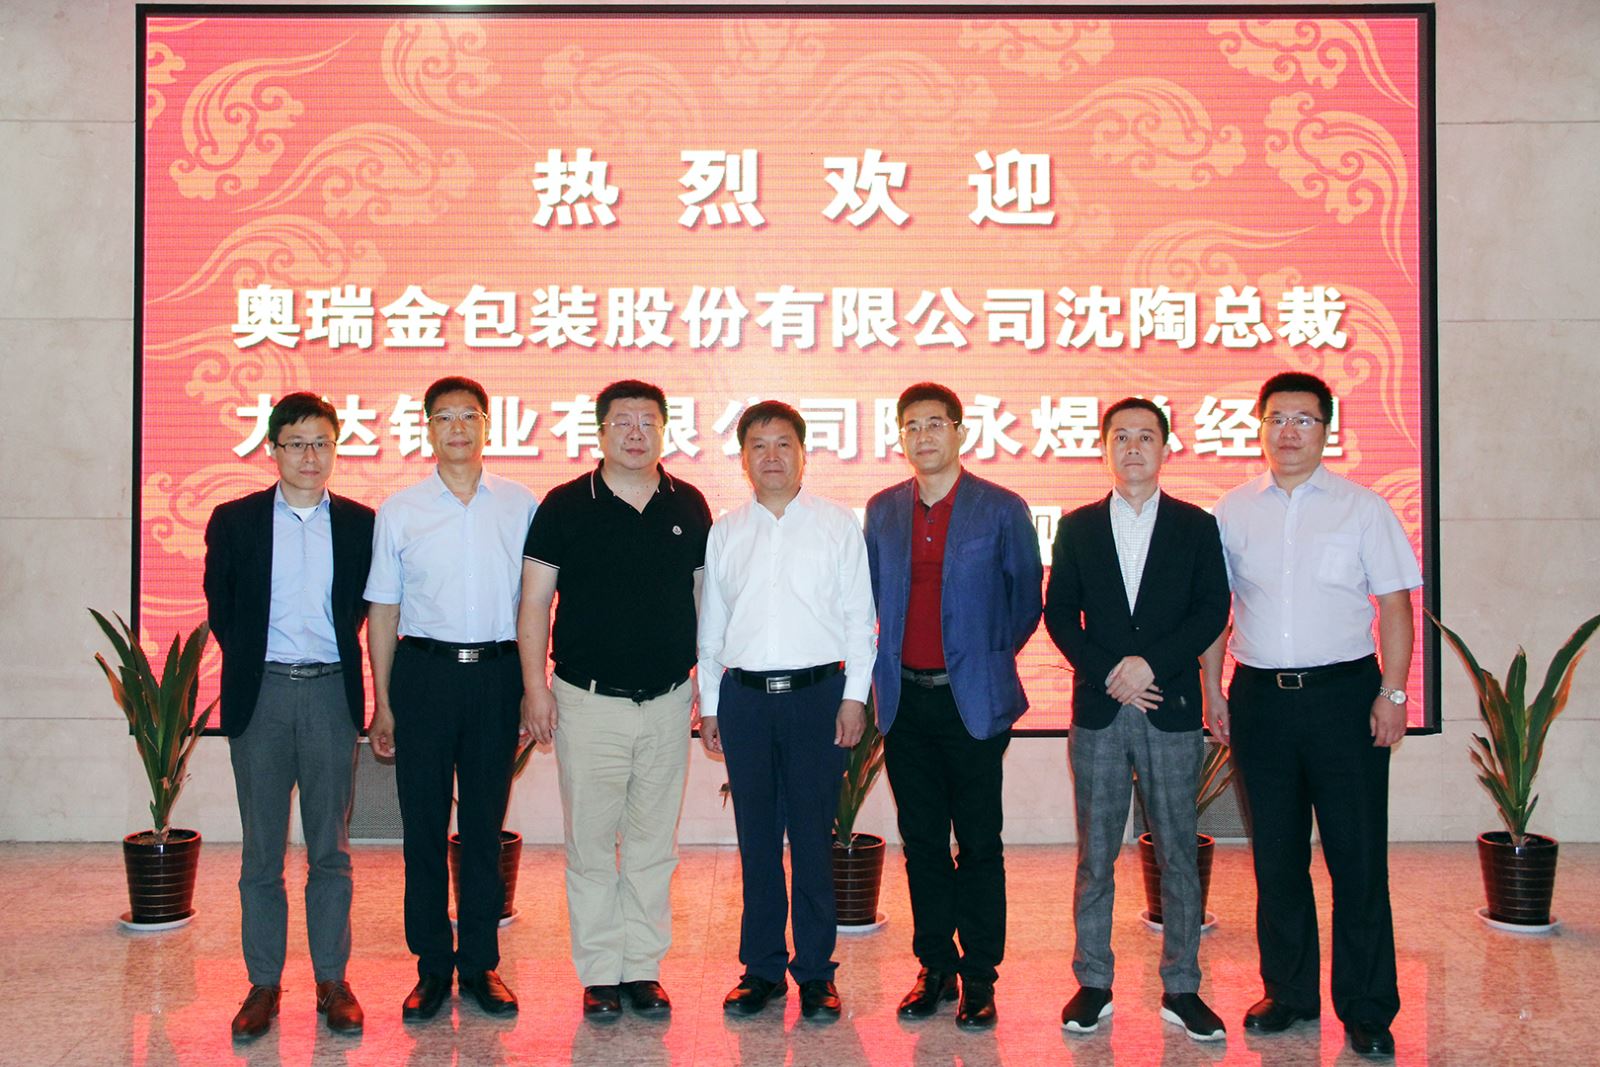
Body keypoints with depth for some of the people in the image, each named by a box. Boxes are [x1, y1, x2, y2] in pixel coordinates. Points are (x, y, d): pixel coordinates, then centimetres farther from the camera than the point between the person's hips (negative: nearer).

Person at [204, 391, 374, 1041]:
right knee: (262, 849, 6)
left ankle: (332, 980, 16)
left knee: (331, 848, 6)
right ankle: (263, 984, 16)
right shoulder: (234, 521, 3)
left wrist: (339, 652, 5)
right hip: (260, 694, 0)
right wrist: (248, 662, 5)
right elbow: (220, 609, 10)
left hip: (331, 693, 0)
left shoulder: (359, 523, 5)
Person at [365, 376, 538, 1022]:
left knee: (485, 826, 7)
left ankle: (480, 963, 19)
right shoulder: (399, 510, 6)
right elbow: (383, 611, 7)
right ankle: (432, 967, 16)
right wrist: (382, 703, 3)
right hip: (424, 671, 0)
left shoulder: (520, 505, 5)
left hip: (496, 672, 0)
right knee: (424, 826, 4)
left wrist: (532, 690, 3)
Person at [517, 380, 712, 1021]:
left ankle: (643, 968, 21)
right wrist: (535, 686, -6)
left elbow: (704, 594, 12)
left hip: (668, 702, 2)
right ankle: (599, 974, 16)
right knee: (591, 845, 4)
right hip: (589, 702, -2)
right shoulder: (565, 506, -2)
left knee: (654, 844, 10)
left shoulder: (689, 506, 5)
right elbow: (534, 601, -1)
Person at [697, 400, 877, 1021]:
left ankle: (815, 971, 12)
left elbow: (859, 616, 3)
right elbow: (710, 624, 13)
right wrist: (708, 704, 10)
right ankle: (762, 968, 17)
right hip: (744, 696, 2)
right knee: (756, 839, 7)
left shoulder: (837, 525, 5)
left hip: (816, 692, -2)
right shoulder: (725, 533, 11)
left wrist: (855, 696, -3)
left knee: (813, 837, 1)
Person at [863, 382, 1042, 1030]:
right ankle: (935, 968, 22)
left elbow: (1026, 600, 5)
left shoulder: (1002, 510, -2)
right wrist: (887, 663, 12)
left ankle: (980, 978, 13)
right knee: (922, 843, 10)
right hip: (905, 700, 4)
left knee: (979, 844, 2)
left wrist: (990, 658, 5)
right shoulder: (882, 512, 9)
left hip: (973, 701, -3)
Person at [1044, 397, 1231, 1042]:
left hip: (1172, 709, 0)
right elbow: (1059, 613, 4)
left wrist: (1151, 664, -13)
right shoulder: (1077, 528, 9)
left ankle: (1181, 988, 15)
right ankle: (1093, 984, 15)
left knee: (1178, 853, 4)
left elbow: (1212, 611, -1)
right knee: (1094, 855, 5)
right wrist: (1107, 674, -9)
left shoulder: (1196, 527, 7)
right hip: (1097, 711, 1)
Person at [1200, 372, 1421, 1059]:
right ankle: (1288, 991, 24)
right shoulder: (1232, 512, 8)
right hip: (1260, 696, 2)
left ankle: (1366, 1009, 12)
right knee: (1276, 854, 10)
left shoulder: (1362, 507, 2)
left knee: (1358, 856, 0)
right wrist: (1212, 691, 6)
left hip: (1344, 692, -2)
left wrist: (1393, 693, -7)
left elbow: (1395, 604, 1)